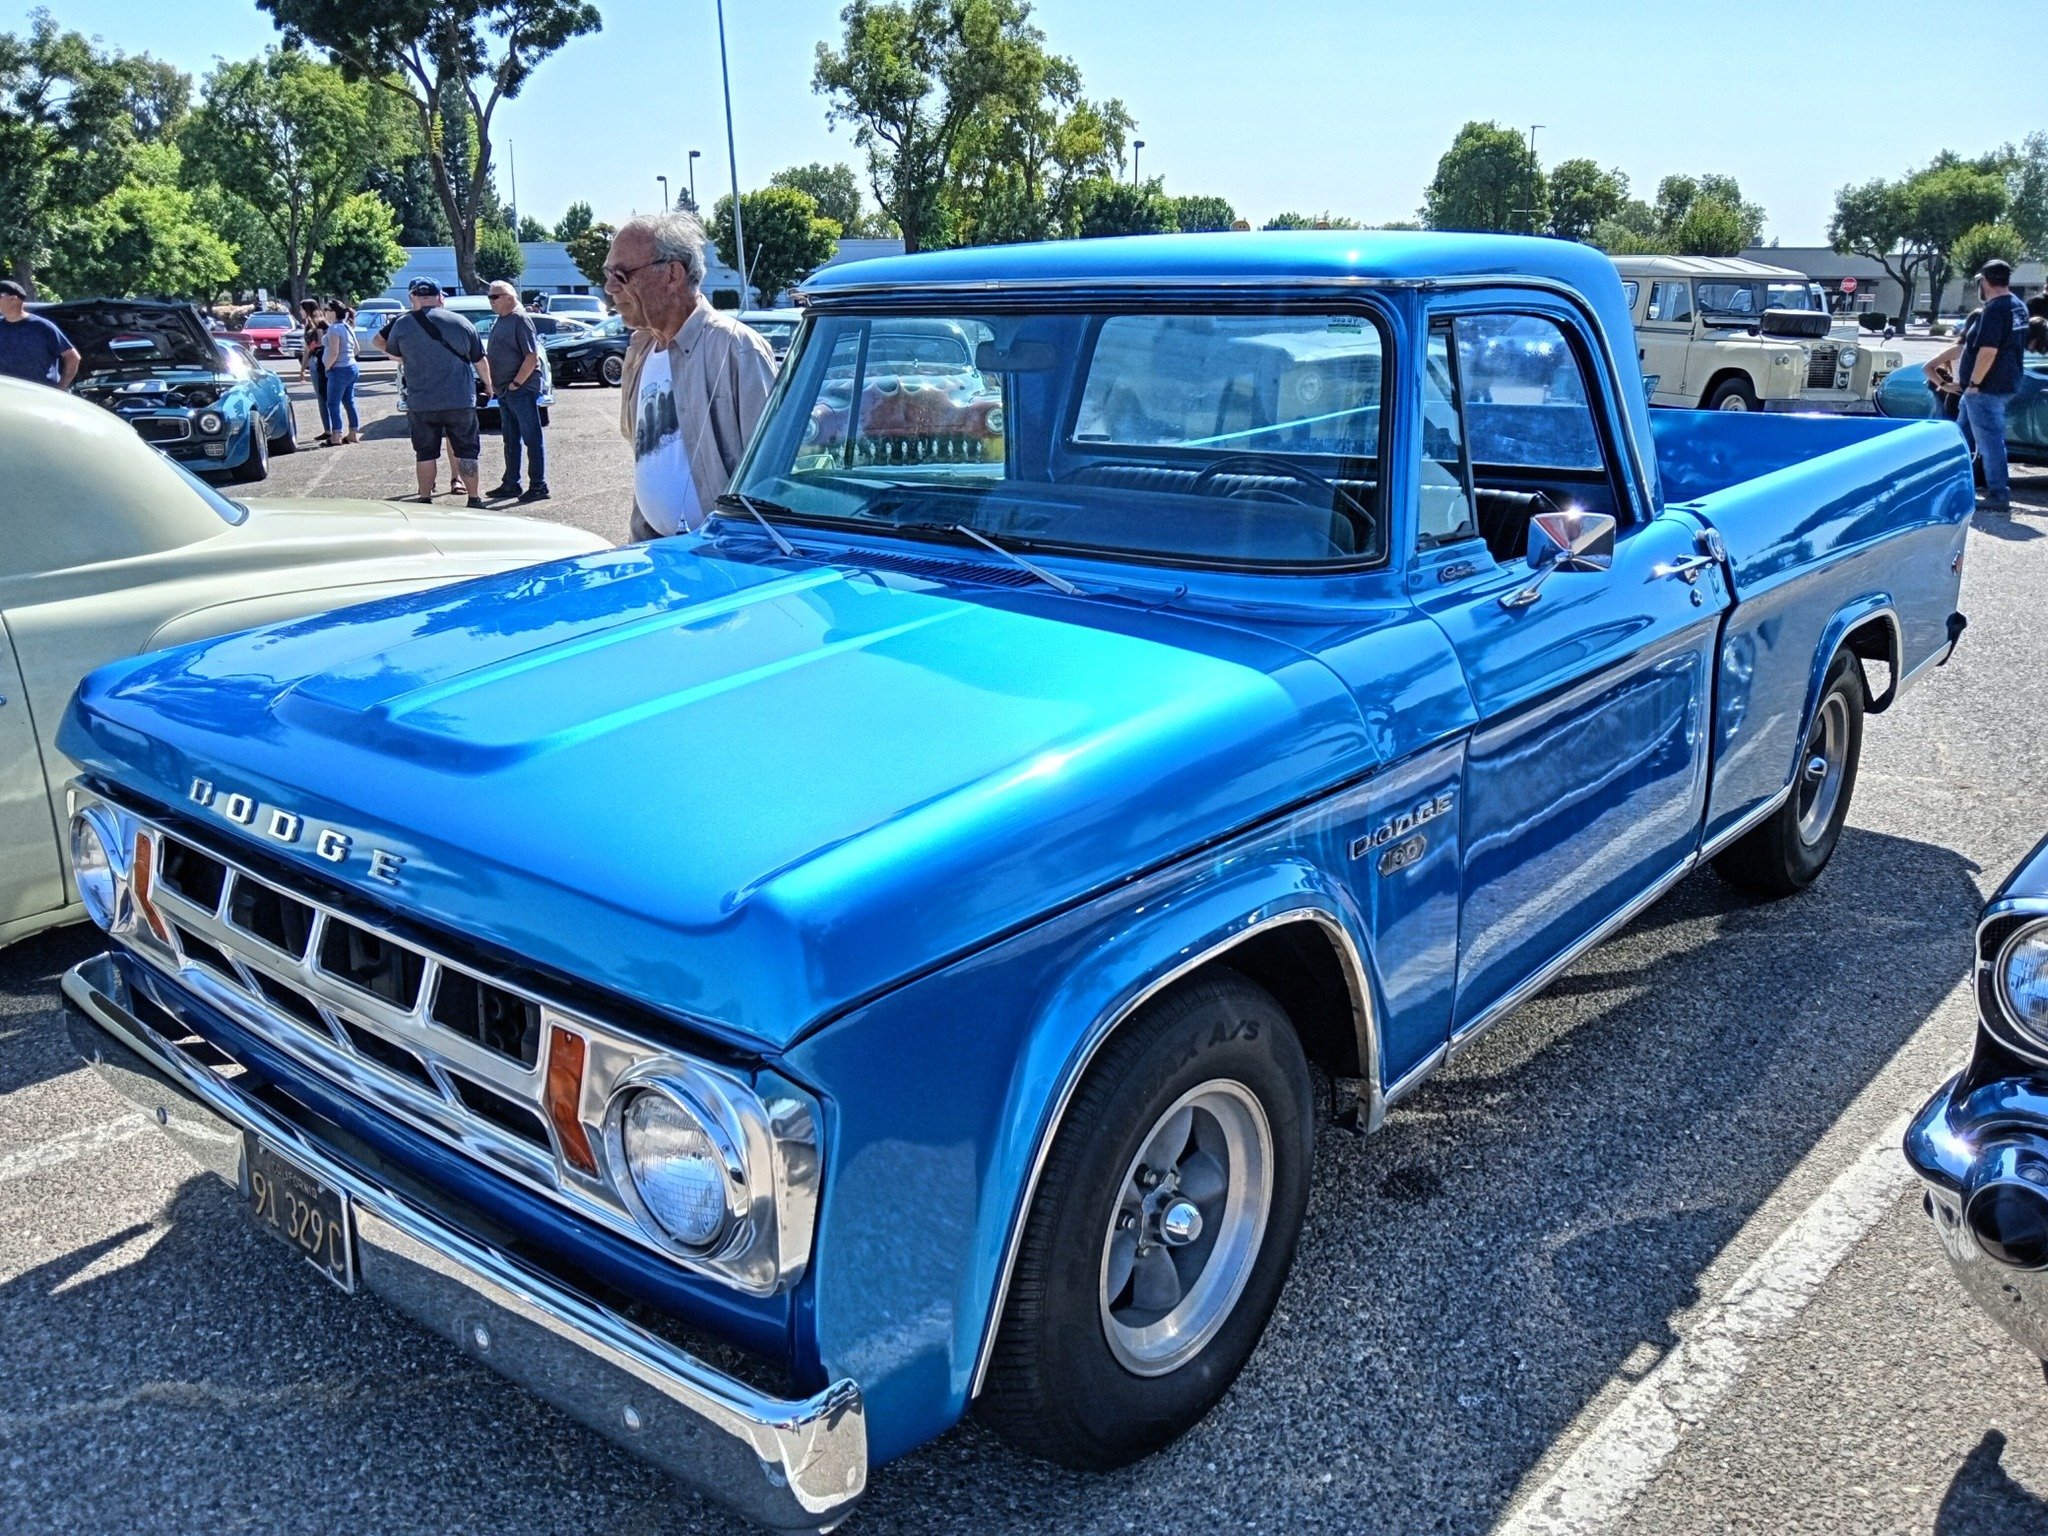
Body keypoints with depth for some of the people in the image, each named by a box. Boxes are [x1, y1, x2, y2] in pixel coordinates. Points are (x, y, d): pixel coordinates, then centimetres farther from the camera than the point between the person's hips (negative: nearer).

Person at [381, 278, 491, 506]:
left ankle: (425, 500, 11)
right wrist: (488, 384, 24)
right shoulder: (461, 322, -1)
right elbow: (480, 361, 7)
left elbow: (394, 354, 15)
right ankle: (474, 499, 7)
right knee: (466, 452, 7)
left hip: (420, 404, 0)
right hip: (460, 402, 0)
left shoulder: (402, 324, -2)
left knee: (425, 453, 9)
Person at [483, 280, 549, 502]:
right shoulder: (499, 321, 15)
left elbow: (532, 356, -20)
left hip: (522, 389, -10)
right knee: (510, 439, 15)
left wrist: (516, 383, -18)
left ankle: (538, 486, -2)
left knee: (532, 438, -4)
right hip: (504, 391, 10)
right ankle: (511, 484, 23)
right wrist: (501, 386, 13)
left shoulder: (520, 320, -12)